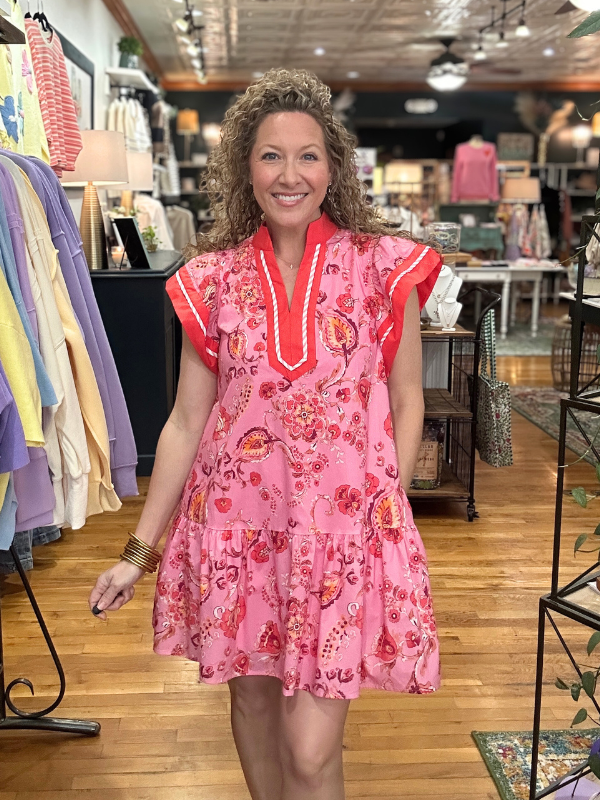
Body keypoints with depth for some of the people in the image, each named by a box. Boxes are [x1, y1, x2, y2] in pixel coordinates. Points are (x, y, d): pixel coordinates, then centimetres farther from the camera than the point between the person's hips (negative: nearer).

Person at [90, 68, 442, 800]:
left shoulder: (383, 265, -4)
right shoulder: (214, 278, 1)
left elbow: (406, 401, 4)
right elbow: (186, 421, 3)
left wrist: (388, 510, 0)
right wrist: (139, 550, 4)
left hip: (342, 521, -2)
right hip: (236, 519, 2)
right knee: (252, 695, 18)